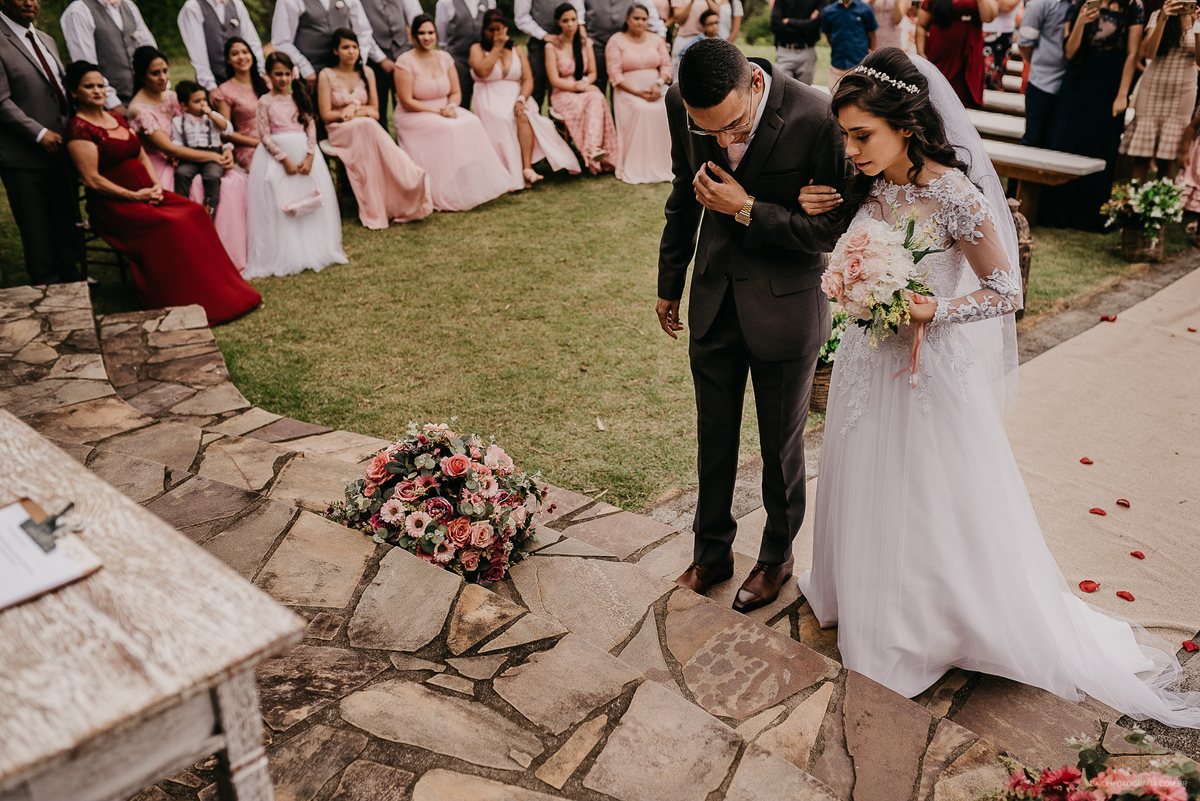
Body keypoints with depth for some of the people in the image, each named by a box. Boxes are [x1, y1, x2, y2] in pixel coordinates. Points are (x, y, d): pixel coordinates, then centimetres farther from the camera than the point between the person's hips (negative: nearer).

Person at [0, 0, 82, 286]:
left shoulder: (46, 40, 17)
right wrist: (40, 133, -20)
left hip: (61, 148, 7)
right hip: (24, 156, -7)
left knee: (68, 220, 13)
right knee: (37, 228, 4)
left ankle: (71, 276, 25)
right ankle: (47, 285, 15)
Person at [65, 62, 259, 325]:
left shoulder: (118, 119, 17)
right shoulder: (78, 129, -8)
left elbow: (142, 156, 18)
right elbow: (92, 180, -14)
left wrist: (156, 185, -1)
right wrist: (134, 196, -16)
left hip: (144, 192, 7)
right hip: (112, 205, -7)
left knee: (194, 213, -17)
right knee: (168, 225, -30)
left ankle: (216, 291, -18)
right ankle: (186, 303, -24)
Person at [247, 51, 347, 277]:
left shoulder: (300, 97, 8)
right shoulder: (266, 101, -1)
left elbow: (311, 127, 2)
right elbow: (264, 135, -6)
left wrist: (309, 157, -10)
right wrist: (284, 159, -14)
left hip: (303, 152, 3)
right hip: (276, 156, -3)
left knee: (312, 198, 4)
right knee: (278, 205, -4)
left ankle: (313, 250, 14)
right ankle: (283, 257, 3)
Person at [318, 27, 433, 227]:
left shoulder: (367, 74, 12)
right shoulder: (326, 75, 1)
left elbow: (375, 110, 12)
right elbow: (326, 115, -5)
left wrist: (355, 107, -7)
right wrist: (361, 112, -7)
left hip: (366, 129, 3)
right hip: (339, 131, -3)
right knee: (366, 125, -37)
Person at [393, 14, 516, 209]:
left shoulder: (444, 58, 9)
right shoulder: (405, 62, -8)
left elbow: (456, 92, 11)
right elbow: (407, 102, -13)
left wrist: (450, 107, -13)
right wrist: (438, 111, -19)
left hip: (445, 112, 5)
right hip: (413, 116, -5)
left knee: (472, 123, -23)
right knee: (447, 129, -33)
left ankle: (478, 183, -22)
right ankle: (450, 195, -31)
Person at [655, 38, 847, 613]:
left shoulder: (816, 119, -26)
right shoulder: (680, 105, -11)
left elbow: (831, 230, -17)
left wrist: (747, 209, -26)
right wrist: (669, 283, 14)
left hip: (785, 304, -4)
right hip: (714, 298, 4)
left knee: (781, 442, 13)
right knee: (714, 435, 17)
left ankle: (777, 557, 37)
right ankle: (712, 551, 38)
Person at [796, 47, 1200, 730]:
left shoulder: (952, 194, -22)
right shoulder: (871, 187, -3)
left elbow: (1007, 289, -15)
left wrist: (938, 311, -30)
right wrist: (820, 213, -2)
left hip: (930, 373, -7)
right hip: (868, 366, 7)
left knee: (942, 512, 7)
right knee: (871, 500, 21)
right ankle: (874, 607, 46)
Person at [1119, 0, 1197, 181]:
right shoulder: (1158, 15, 2)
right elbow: (1148, 53, -13)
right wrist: (1163, 20, -23)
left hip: (1182, 94, 1)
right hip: (1152, 90, -1)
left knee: (1167, 157, 1)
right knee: (1141, 154, -5)